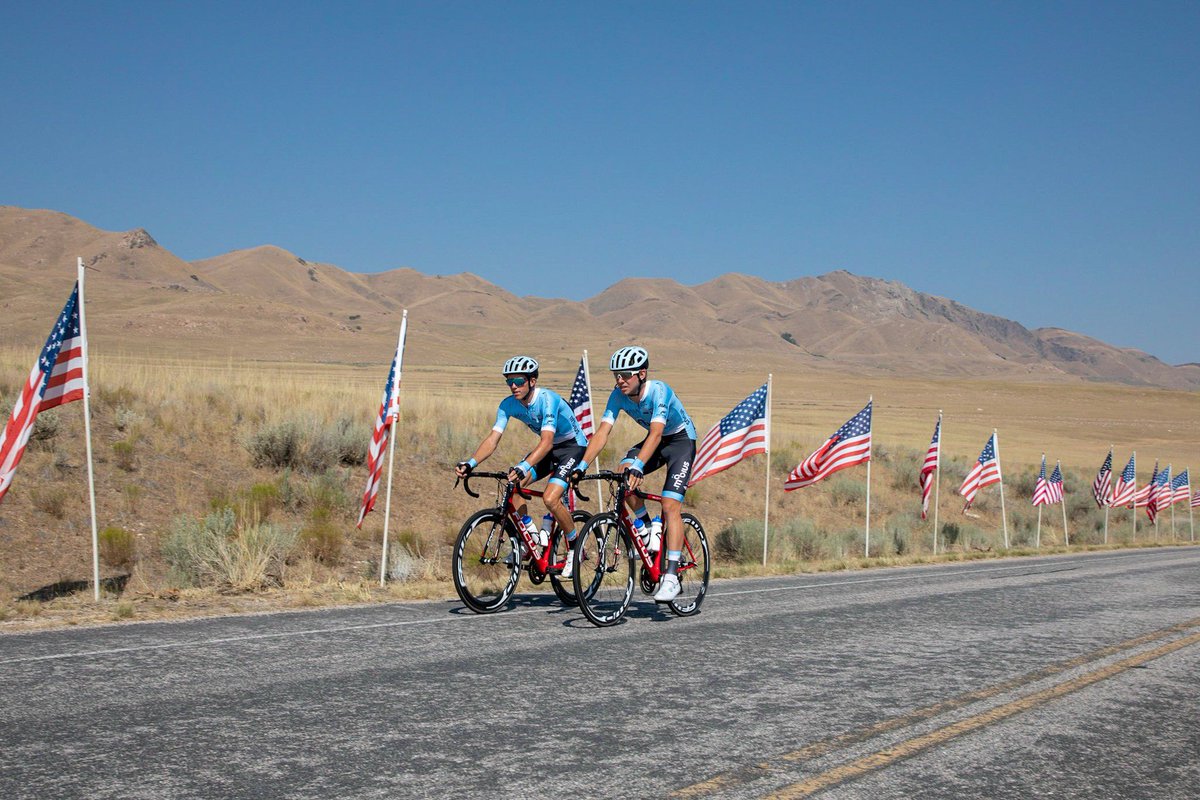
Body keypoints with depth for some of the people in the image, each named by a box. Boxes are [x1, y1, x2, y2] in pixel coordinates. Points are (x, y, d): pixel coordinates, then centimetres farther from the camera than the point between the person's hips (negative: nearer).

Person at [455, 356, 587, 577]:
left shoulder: (547, 399, -30)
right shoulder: (508, 405, -11)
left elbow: (547, 442, -41)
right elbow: (492, 439, -17)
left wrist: (524, 467, -55)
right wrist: (470, 463, -34)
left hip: (573, 445, -7)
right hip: (549, 447, 7)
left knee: (550, 498, -25)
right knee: (512, 485, -13)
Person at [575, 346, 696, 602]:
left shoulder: (658, 391, -32)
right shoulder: (618, 395, -15)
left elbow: (656, 434, -42)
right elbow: (602, 432, -20)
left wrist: (638, 466, -55)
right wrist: (582, 465, -32)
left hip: (681, 439, -6)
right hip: (655, 439, 6)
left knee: (670, 505, -19)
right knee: (623, 475, -22)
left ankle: (671, 577, -19)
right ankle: (649, 530, 0)